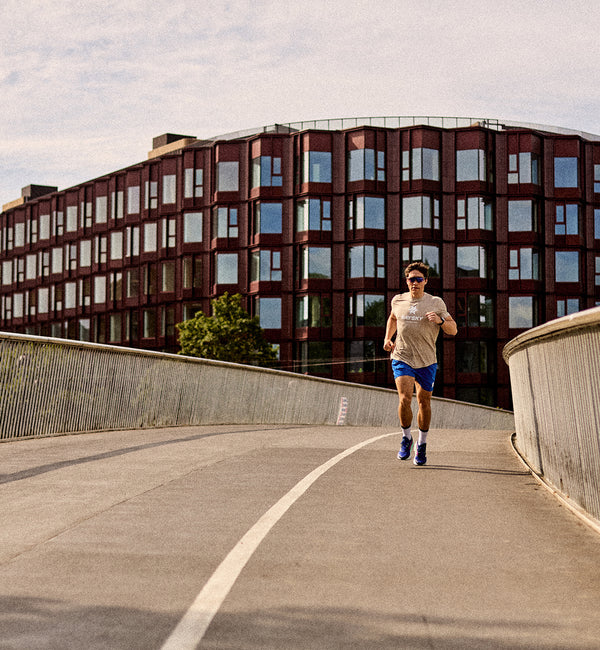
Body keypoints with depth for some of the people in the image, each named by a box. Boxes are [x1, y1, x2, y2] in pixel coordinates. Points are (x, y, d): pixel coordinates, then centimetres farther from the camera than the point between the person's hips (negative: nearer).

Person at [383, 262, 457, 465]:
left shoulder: (436, 303, -1)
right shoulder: (398, 301, 5)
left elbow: (453, 330, 2)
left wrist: (440, 321, -18)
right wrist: (388, 338, 13)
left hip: (426, 362, 0)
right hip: (401, 358, 0)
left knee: (424, 402, 7)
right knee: (404, 398, -17)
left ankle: (422, 444, 26)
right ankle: (406, 438, 5)